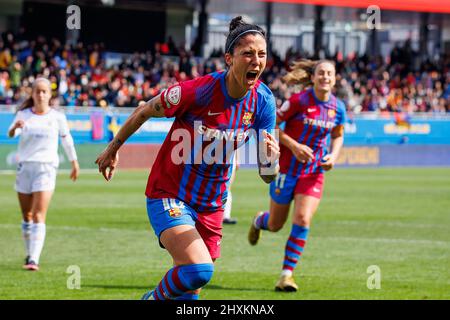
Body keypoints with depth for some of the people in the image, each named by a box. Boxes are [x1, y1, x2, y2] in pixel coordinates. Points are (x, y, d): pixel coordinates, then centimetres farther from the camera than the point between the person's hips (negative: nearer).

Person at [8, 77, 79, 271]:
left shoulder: (57, 117, 2)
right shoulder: (23, 115, 4)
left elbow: (67, 140, 15)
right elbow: (11, 134, -12)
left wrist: (74, 163, 22)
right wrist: (15, 127, -36)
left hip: (46, 168, -2)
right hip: (24, 167, 2)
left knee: (39, 216, -14)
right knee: (27, 216, 11)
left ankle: (34, 260, -21)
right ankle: (30, 254, 29)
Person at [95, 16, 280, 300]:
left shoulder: (263, 100, -9)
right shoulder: (199, 91, -24)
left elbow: (267, 176, -5)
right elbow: (144, 111, -6)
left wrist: (271, 160, -29)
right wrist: (113, 149, 7)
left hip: (211, 206, 6)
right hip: (169, 197, -6)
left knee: (190, 293, 9)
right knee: (199, 270, -26)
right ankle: (155, 298, 3)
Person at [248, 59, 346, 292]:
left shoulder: (338, 108, -2)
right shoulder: (299, 101, -16)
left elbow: (338, 136, 16)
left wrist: (333, 155, -3)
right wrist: (294, 145, -22)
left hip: (314, 172, 3)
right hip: (288, 167, -3)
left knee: (303, 220, -15)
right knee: (275, 225, 10)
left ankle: (287, 273, -5)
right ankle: (259, 221, 49)